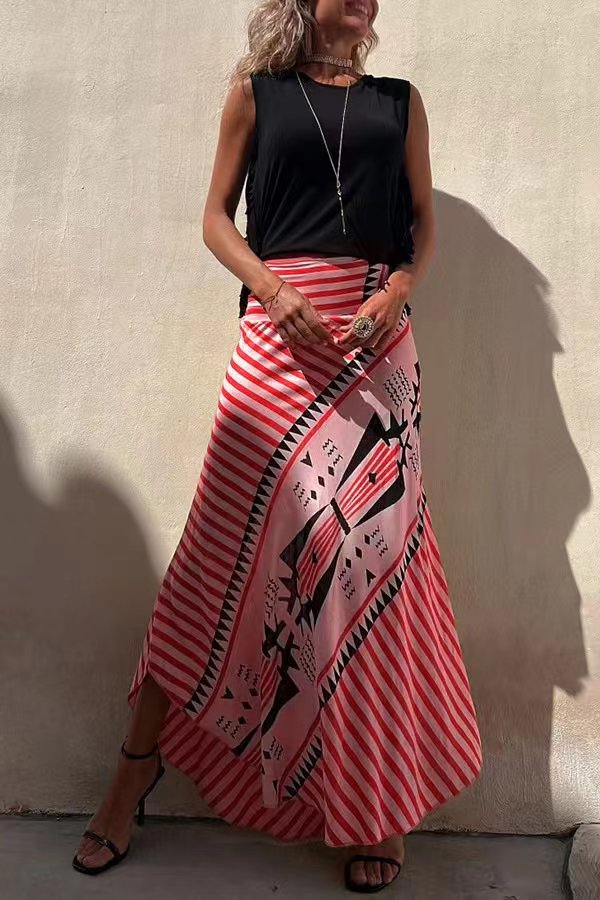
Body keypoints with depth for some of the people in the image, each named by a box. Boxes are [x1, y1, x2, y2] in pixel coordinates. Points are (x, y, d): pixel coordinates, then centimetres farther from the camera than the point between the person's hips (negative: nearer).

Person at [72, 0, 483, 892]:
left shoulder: (400, 100, 19)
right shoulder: (256, 92, 14)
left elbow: (425, 220, 15)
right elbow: (216, 217, 10)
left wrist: (398, 292, -5)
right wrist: (272, 288, -9)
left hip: (377, 336, 2)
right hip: (280, 330, -1)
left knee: (372, 545, -1)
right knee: (230, 544, -4)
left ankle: (375, 803, 13)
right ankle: (139, 759, 14)